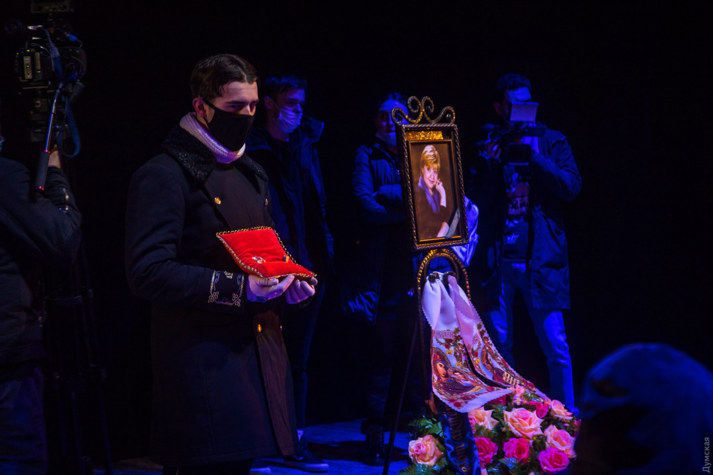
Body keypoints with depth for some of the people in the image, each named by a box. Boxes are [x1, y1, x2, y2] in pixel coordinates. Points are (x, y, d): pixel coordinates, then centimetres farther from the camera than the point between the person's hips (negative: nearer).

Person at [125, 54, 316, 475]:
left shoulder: (252, 175, 21)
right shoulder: (164, 176, -7)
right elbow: (148, 273, -16)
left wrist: (290, 281, 7)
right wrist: (236, 288, -24)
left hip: (261, 355, 8)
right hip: (202, 365, -8)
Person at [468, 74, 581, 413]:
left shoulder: (551, 142, 9)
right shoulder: (488, 145, 10)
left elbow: (572, 186, -4)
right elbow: (477, 201, 5)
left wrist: (532, 157, -11)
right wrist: (491, 164, -10)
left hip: (540, 258, -1)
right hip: (497, 258, 1)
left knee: (555, 345, -2)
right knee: (497, 345, 4)